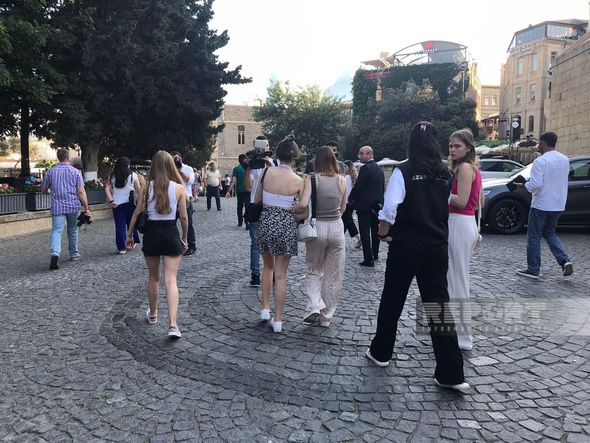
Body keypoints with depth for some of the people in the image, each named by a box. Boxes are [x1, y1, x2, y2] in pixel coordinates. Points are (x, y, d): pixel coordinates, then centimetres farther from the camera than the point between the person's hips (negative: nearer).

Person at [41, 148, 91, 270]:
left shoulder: (50, 172, 2)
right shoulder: (75, 172, -2)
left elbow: (43, 189, 12)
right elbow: (81, 192, -7)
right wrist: (86, 208, -4)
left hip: (57, 206, 0)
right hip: (73, 206, 0)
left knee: (57, 231, -5)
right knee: (72, 230, 16)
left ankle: (55, 253, -28)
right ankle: (74, 254, 28)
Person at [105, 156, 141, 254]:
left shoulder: (112, 177, 5)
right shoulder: (133, 175, -1)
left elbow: (107, 188, -4)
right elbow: (139, 190, -4)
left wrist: (111, 201, -7)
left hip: (117, 204, 1)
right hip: (130, 203, -1)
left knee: (120, 225, 4)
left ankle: (121, 247, 4)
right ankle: (133, 242, 25)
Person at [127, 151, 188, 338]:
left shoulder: (147, 187, -2)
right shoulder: (179, 188, -4)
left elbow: (137, 213, 0)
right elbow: (184, 217, -1)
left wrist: (129, 234, 12)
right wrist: (185, 238, 12)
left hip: (151, 233, 1)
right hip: (171, 233, -1)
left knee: (153, 277, 20)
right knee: (171, 280, -2)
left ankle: (152, 314, 37)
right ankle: (173, 325, -12)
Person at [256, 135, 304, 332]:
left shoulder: (267, 172, -5)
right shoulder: (298, 181, -8)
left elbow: (257, 199, 3)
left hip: (266, 222, 2)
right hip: (287, 226, -2)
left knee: (268, 267, 25)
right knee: (281, 275, 7)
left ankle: (265, 309, 26)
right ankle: (277, 320, 13)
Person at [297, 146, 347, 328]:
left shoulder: (311, 179, -10)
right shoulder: (342, 180, -1)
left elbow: (303, 204, -22)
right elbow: (343, 208, 8)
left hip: (317, 227, -1)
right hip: (337, 227, 2)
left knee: (314, 271, 18)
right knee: (333, 276, 13)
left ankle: (314, 307, -1)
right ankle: (326, 317, 21)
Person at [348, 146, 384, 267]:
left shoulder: (365, 168, -15)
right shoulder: (379, 169, 12)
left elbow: (358, 186, -17)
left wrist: (350, 199, -3)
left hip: (365, 206, -9)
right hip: (378, 205, 9)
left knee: (365, 233, -5)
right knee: (375, 231, 18)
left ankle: (368, 259, -5)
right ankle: (375, 254, 31)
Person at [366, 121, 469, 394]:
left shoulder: (404, 171, -10)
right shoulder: (445, 174, 5)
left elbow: (390, 207, -19)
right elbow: (450, 208, 6)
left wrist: (383, 233, -6)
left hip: (406, 245, -3)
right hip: (437, 246, 4)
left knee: (392, 300, 13)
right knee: (438, 304, 6)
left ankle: (381, 353, 30)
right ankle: (450, 374, 7)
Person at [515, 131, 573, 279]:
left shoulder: (540, 161, -17)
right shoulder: (565, 160, 7)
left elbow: (535, 184, -24)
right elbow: (561, 179, 17)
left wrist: (523, 185, -7)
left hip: (541, 204, -7)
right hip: (558, 205, 7)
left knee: (534, 237, 4)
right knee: (550, 233, 22)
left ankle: (533, 270, 10)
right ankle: (565, 260, 5)